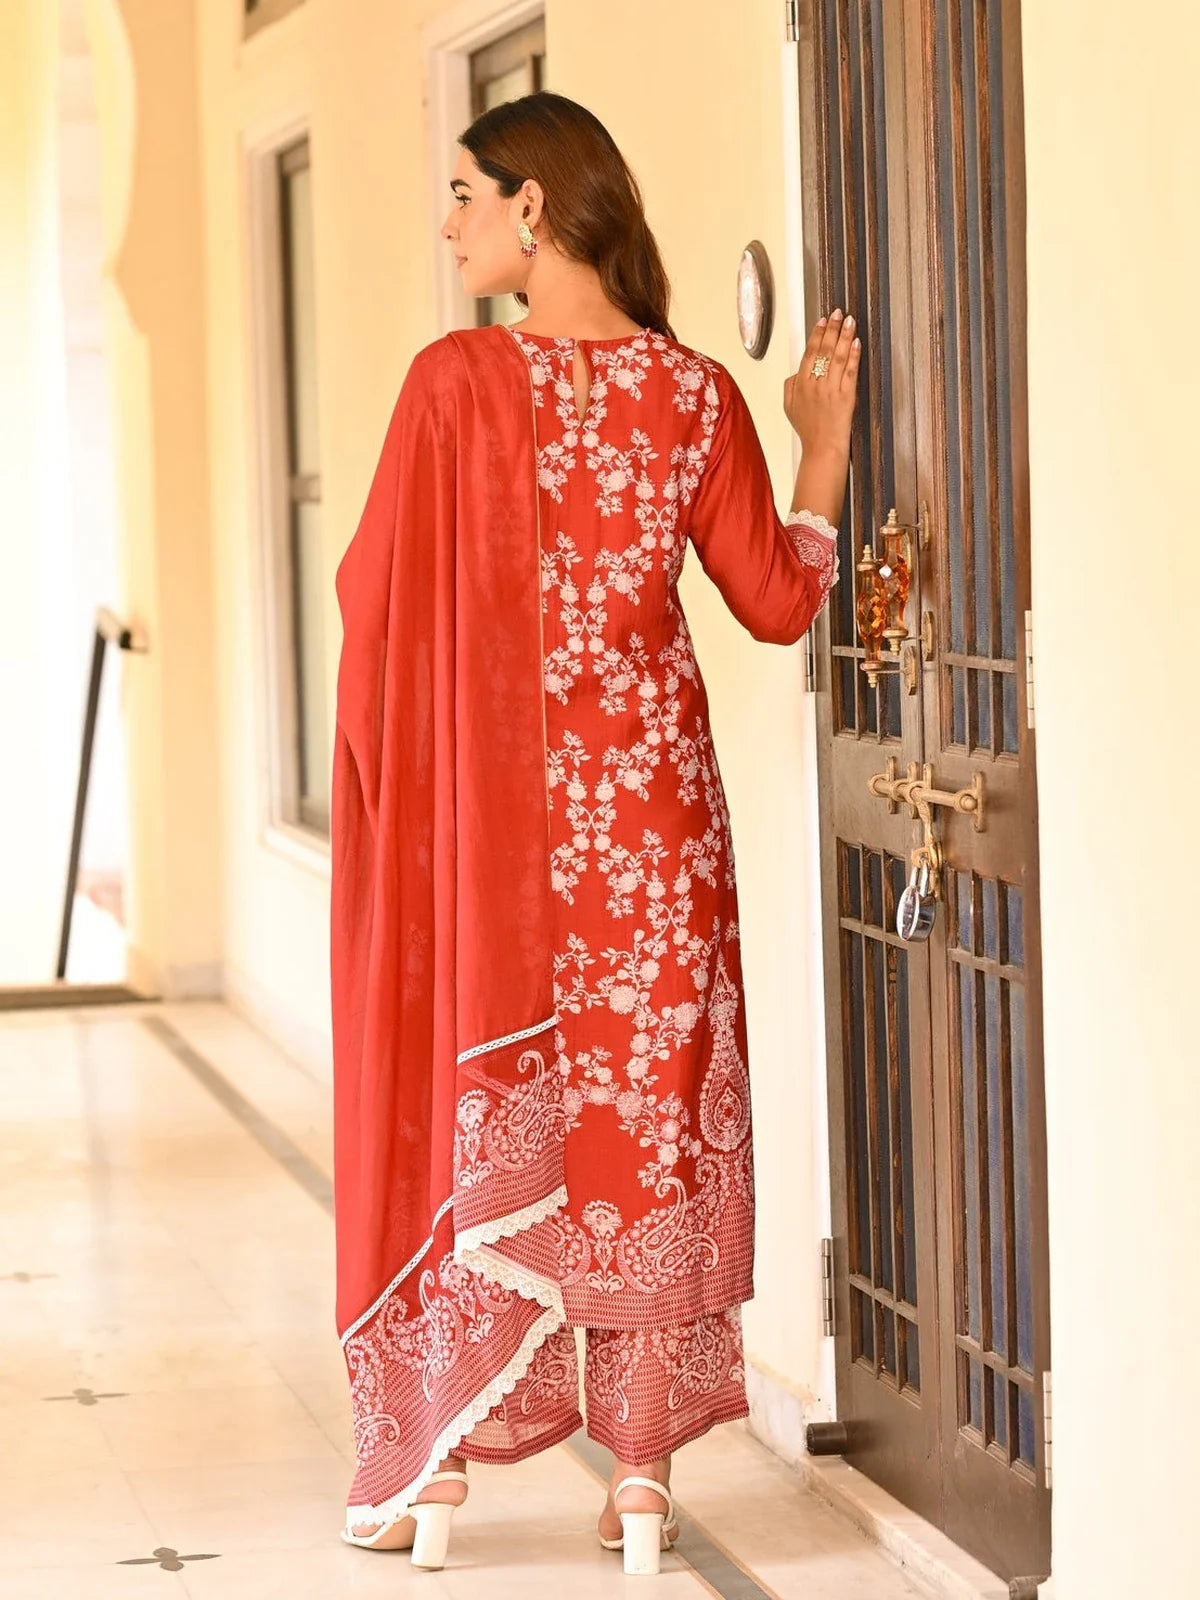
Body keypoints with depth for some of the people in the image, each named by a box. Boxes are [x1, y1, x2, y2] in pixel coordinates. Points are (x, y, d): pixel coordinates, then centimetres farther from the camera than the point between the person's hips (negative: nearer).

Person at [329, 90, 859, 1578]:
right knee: (645, 1107, 8)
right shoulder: (696, 392, -1)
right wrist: (825, 436, 13)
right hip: (648, 794, 2)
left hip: (490, 799, -2)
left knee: (468, 1110, 8)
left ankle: (436, 1466, 11)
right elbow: (779, 601, 3)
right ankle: (642, 1468, 10)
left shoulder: (458, 378, -11)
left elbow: (372, 590, -7)